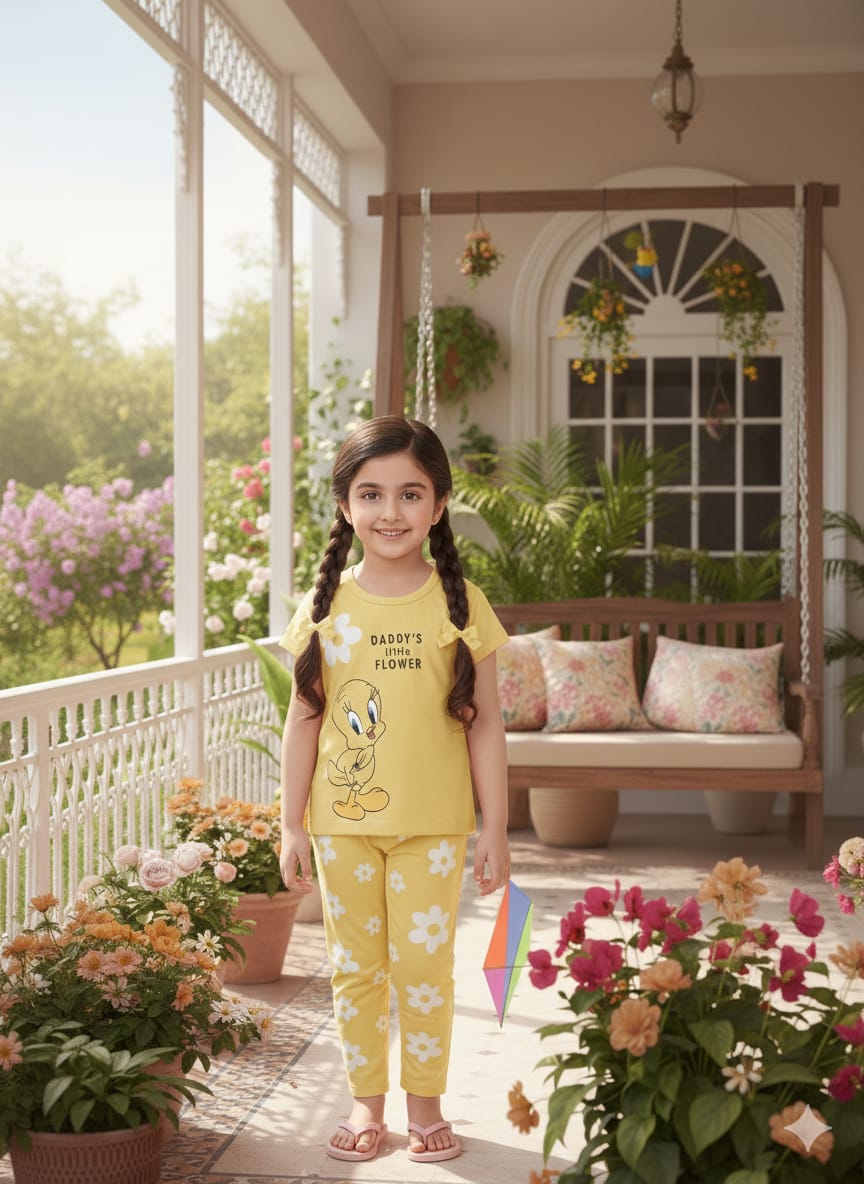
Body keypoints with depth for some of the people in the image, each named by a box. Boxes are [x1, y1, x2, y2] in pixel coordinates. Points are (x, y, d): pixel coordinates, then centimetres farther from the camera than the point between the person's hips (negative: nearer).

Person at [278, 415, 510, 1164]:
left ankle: (426, 1102, 23)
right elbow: (303, 720, 3)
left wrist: (496, 828, -2)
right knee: (356, 966, 11)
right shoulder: (326, 604, -1)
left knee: (424, 964, 5)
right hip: (342, 823, 2)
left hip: (432, 824, -2)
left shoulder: (458, 602, -5)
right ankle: (367, 1101, 26)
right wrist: (292, 825, 2)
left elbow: (484, 723, -2)